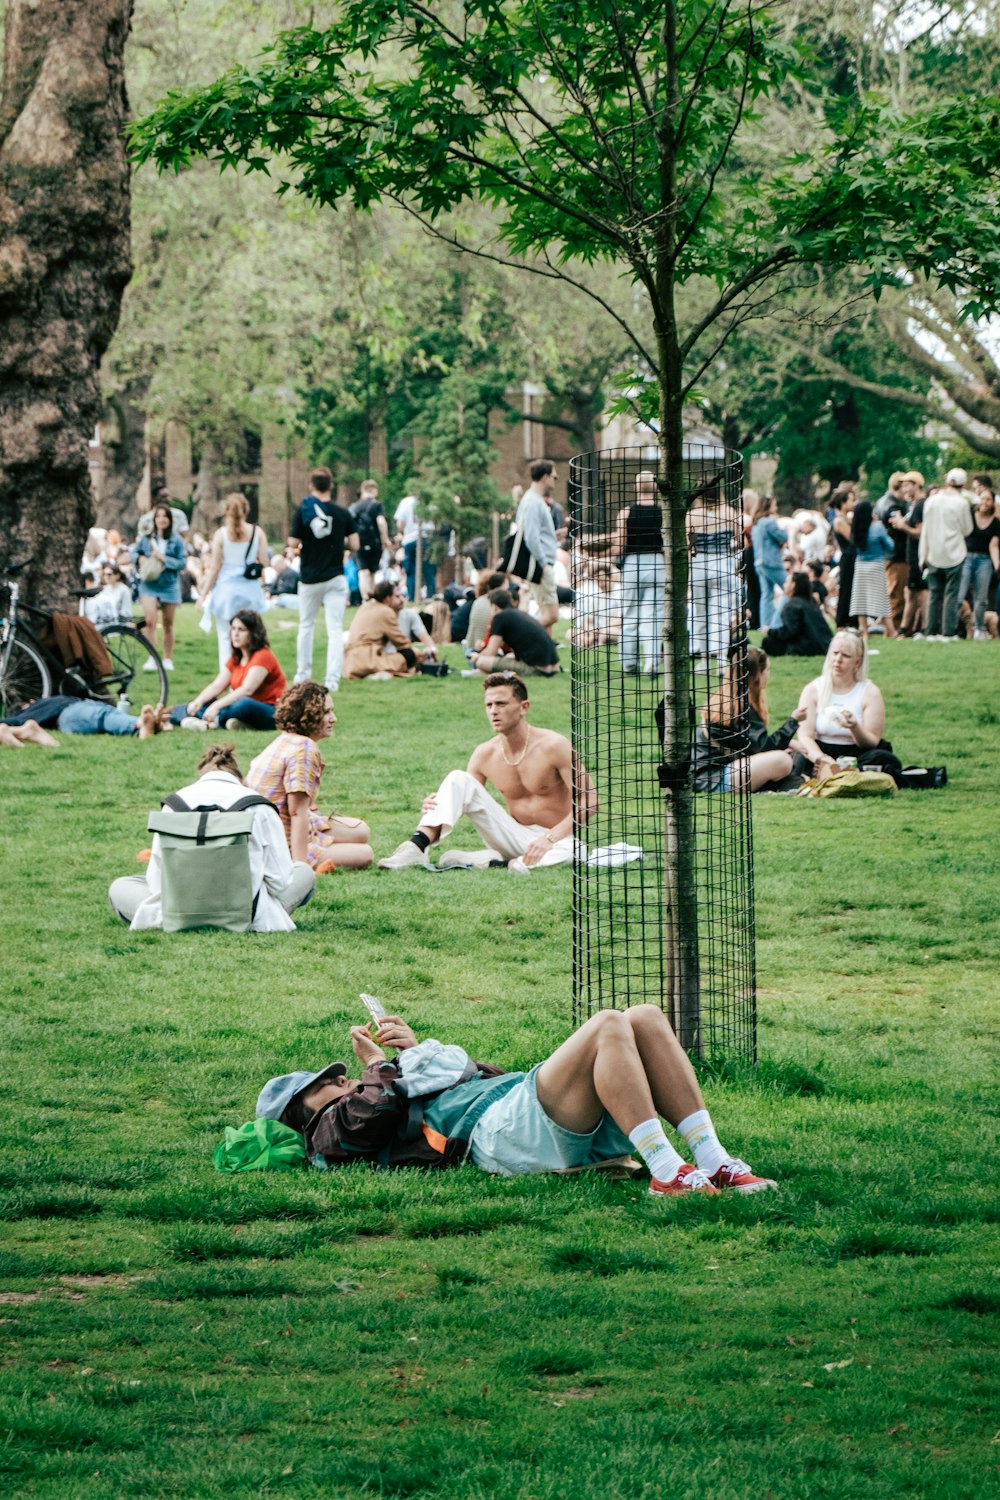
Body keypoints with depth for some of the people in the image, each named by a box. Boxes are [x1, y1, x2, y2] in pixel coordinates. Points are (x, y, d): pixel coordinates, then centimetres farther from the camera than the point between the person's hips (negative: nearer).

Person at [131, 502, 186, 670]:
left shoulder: (176, 541, -4)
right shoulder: (146, 538, 1)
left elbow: (182, 562, -7)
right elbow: (134, 552, 13)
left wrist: (165, 559, -19)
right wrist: (140, 558, -8)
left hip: (169, 585, 0)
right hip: (149, 585, 0)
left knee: (168, 624, 10)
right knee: (149, 621, -16)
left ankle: (167, 659, 22)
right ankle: (152, 659, -11)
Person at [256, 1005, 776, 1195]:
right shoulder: (335, 1127, 11)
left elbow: (474, 1077, 35)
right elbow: (372, 1109, -11)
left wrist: (418, 1049, 24)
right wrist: (377, 1064, 9)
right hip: (503, 1128, -9)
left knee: (645, 1019, -7)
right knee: (606, 1026, -25)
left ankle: (713, 1161, -17)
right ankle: (666, 1172, -35)